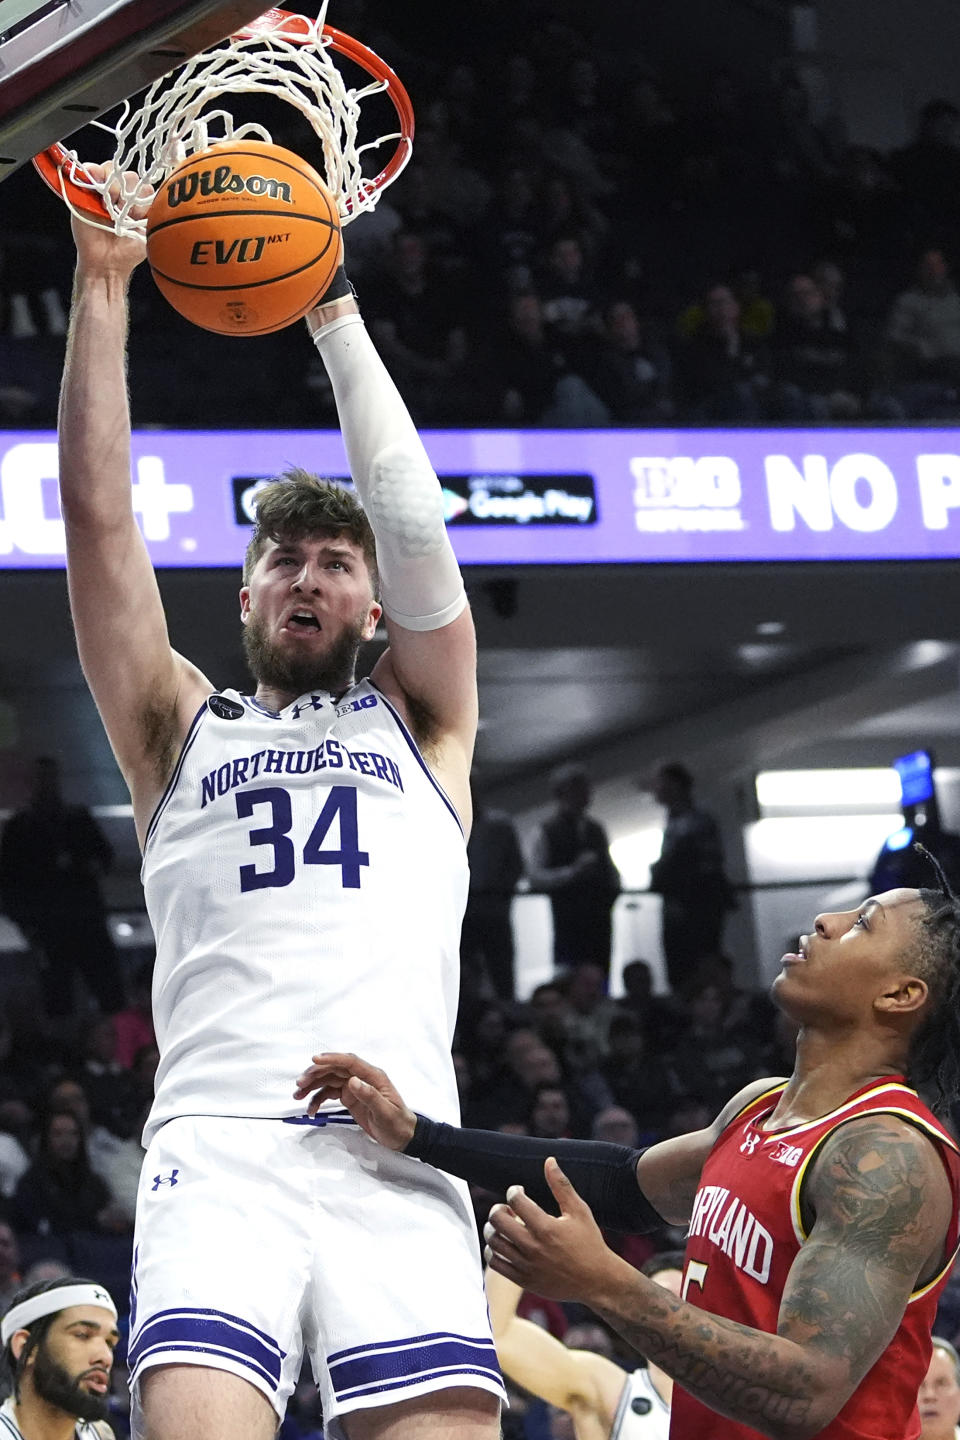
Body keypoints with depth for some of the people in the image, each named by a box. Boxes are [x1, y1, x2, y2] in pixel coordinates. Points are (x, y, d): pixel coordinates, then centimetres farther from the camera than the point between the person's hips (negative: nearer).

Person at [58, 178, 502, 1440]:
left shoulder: (420, 723, 24)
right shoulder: (181, 728, 23)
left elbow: (414, 517, 12)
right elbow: (99, 515, 14)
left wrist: (332, 306, 12)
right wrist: (102, 286, 9)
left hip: (399, 1156, 1)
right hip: (217, 1148, 0)